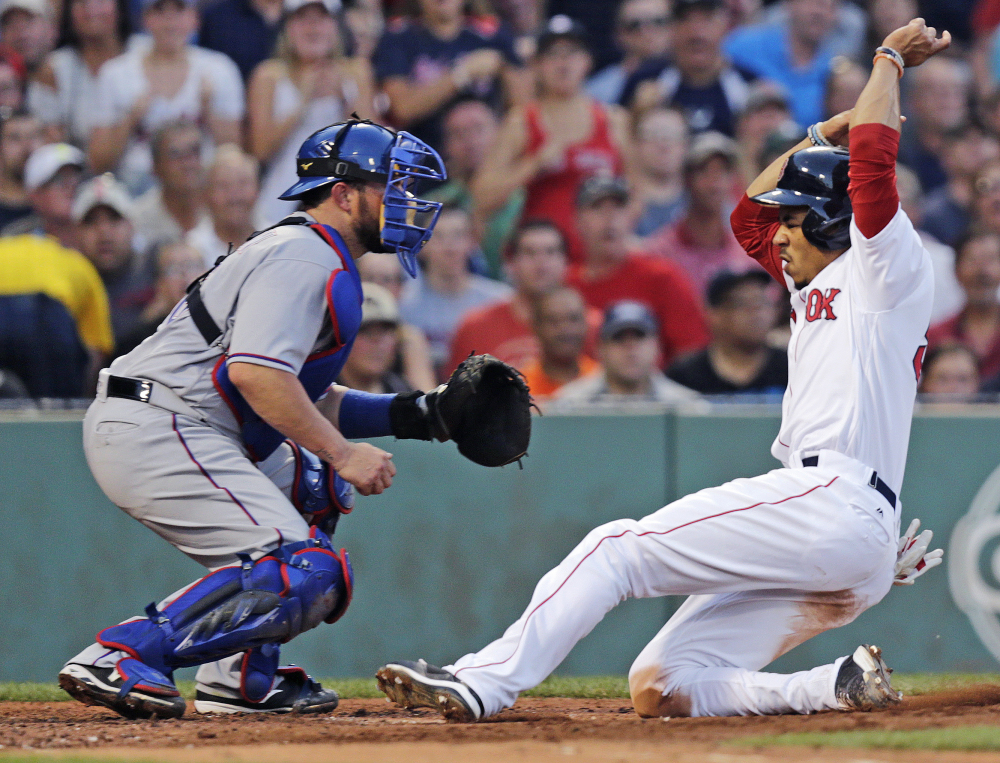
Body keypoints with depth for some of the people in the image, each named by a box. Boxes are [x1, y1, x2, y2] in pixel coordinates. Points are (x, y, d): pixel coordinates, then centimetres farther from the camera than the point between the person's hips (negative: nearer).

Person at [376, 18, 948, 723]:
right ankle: (840, 686, -10)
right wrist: (820, 134, 33)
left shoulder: (889, 270, 3)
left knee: (621, 546, -16)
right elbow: (748, 215, 40)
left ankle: (485, 681, -23)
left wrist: (889, 62, 5)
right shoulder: (814, 287, 31)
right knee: (657, 690, -1)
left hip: (836, 500, -10)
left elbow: (872, 151, -9)